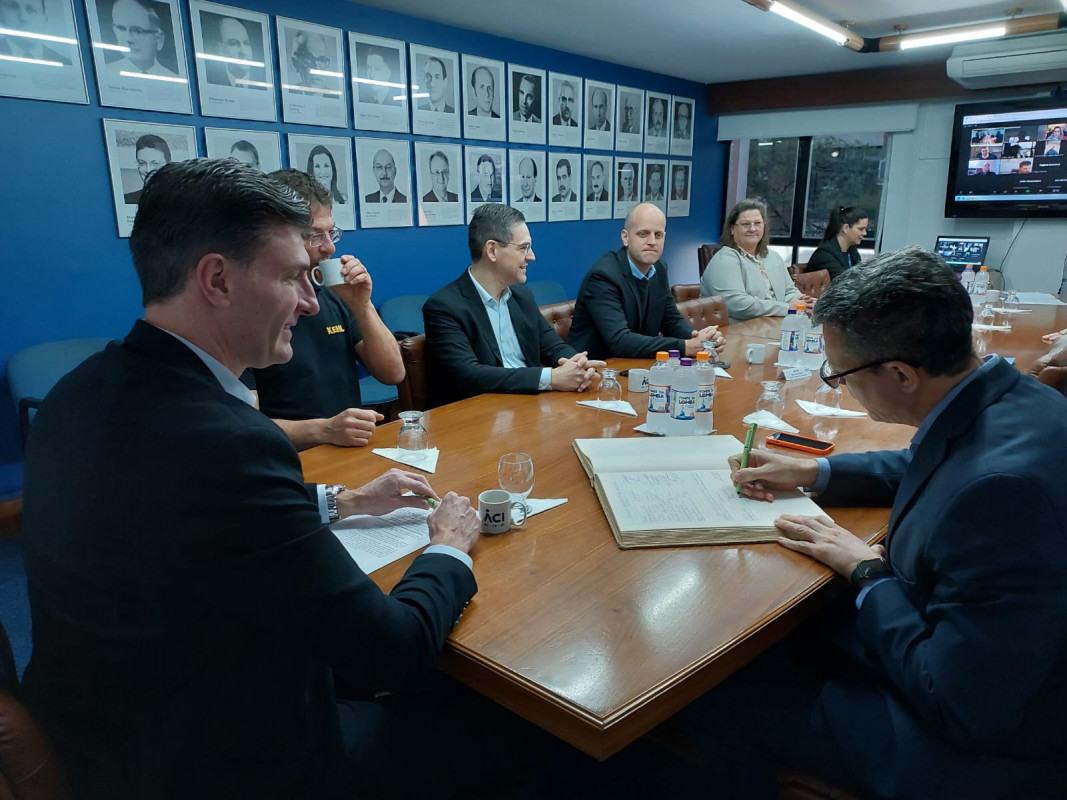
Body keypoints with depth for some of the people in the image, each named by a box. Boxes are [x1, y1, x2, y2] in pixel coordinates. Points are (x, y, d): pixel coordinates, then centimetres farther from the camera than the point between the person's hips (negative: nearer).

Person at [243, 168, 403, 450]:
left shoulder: (333, 296, 10)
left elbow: (393, 373, 7)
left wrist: (362, 306, -4)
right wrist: (323, 430, -25)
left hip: (354, 452, 6)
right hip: (292, 461, -6)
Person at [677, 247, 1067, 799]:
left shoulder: (1003, 485, -37)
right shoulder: (1007, 396, -8)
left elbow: (959, 710, -29)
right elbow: (923, 469, 15)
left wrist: (866, 571, -17)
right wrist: (812, 472, 7)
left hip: (977, 743, -8)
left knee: (716, 696, -2)